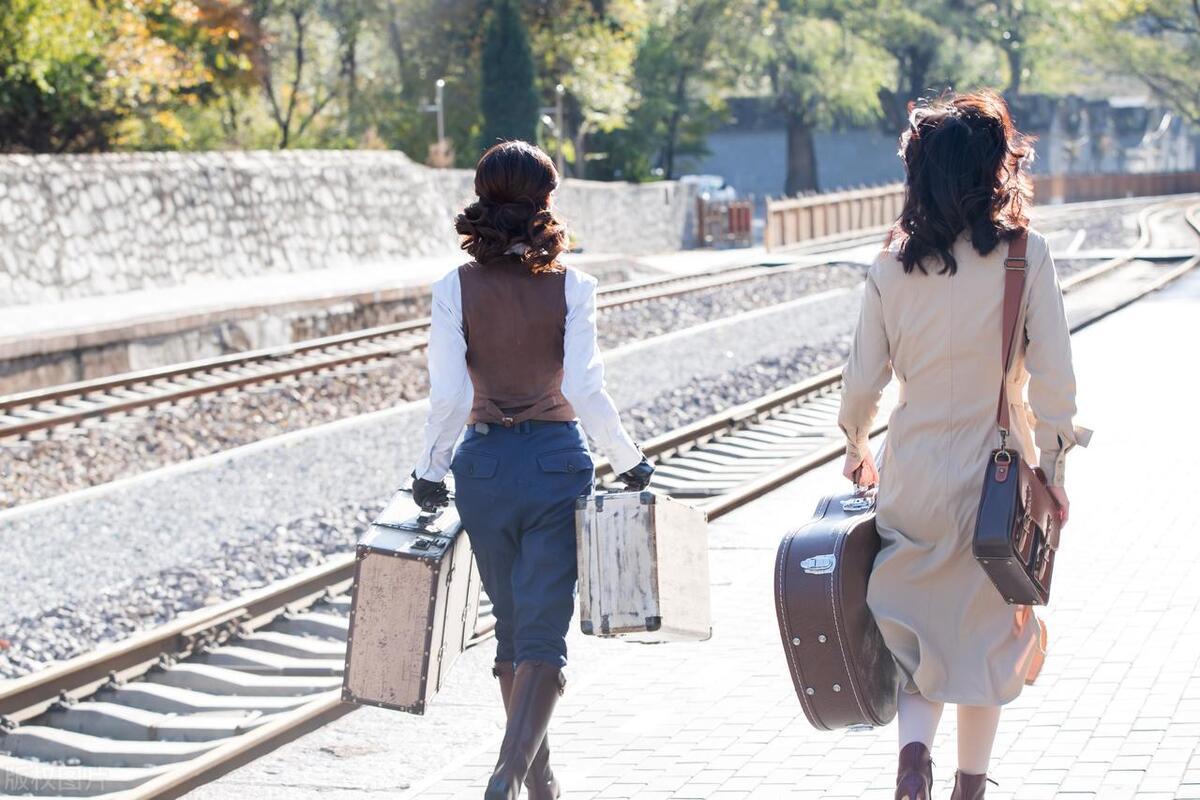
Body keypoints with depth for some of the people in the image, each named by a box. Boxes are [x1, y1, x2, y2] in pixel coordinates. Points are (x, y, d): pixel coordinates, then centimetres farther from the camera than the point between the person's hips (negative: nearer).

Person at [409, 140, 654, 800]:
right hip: (558, 460, -2)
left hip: (484, 465, 2)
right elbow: (585, 391, -11)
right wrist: (630, 462, 1)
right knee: (544, 633, 0)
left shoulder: (454, 289, -5)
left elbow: (448, 395, -8)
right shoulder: (570, 286, -7)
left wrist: (431, 472, 5)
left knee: (513, 623, 18)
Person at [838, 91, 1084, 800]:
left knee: (919, 618, 15)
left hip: (913, 473, 2)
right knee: (987, 628, 13)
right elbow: (1053, 377, -12)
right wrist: (1053, 471, -1)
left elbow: (863, 379, 2)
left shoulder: (893, 264, -3)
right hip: (996, 473, -2)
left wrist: (857, 448, 20)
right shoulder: (1024, 255, -11)